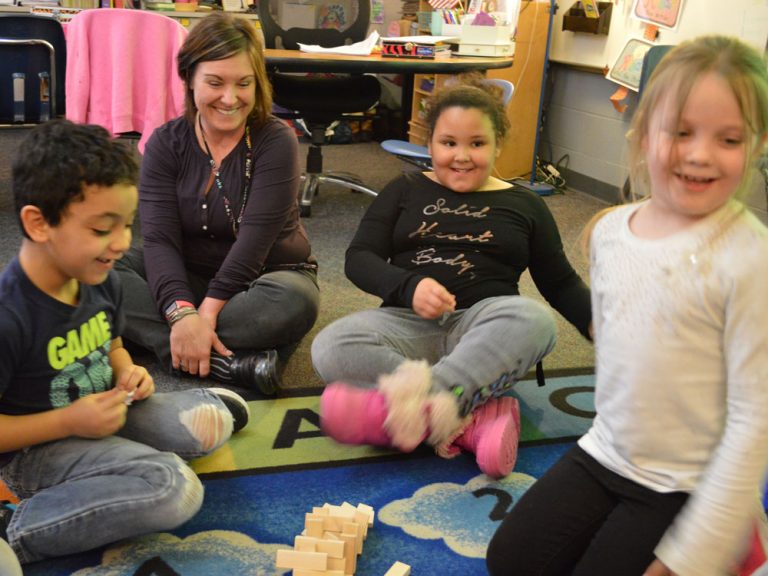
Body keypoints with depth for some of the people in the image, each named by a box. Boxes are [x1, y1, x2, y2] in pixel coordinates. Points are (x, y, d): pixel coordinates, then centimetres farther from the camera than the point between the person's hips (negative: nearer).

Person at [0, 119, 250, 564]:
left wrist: (127, 373, -5)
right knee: (174, 489, -27)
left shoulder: (101, 280, -4)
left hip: (102, 410, 7)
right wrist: (69, 422, -24)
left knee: (209, 424, -3)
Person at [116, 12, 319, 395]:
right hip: (186, 278, 3)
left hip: (265, 276, -3)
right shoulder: (165, 143, -6)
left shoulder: (276, 142, -14)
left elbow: (255, 238, -22)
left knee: (295, 300, -37)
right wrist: (181, 312, -34)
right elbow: (159, 237, -16)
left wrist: (207, 312, -31)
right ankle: (230, 362, -36)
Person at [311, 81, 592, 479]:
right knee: (331, 348, -29)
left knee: (534, 320, -34)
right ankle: (478, 413, -34)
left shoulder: (524, 205, 17)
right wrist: (409, 286, -16)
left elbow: (561, 283, 19)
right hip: (408, 323, 1)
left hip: (482, 328, 0)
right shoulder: (406, 191, 16)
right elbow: (359, 259, 6)